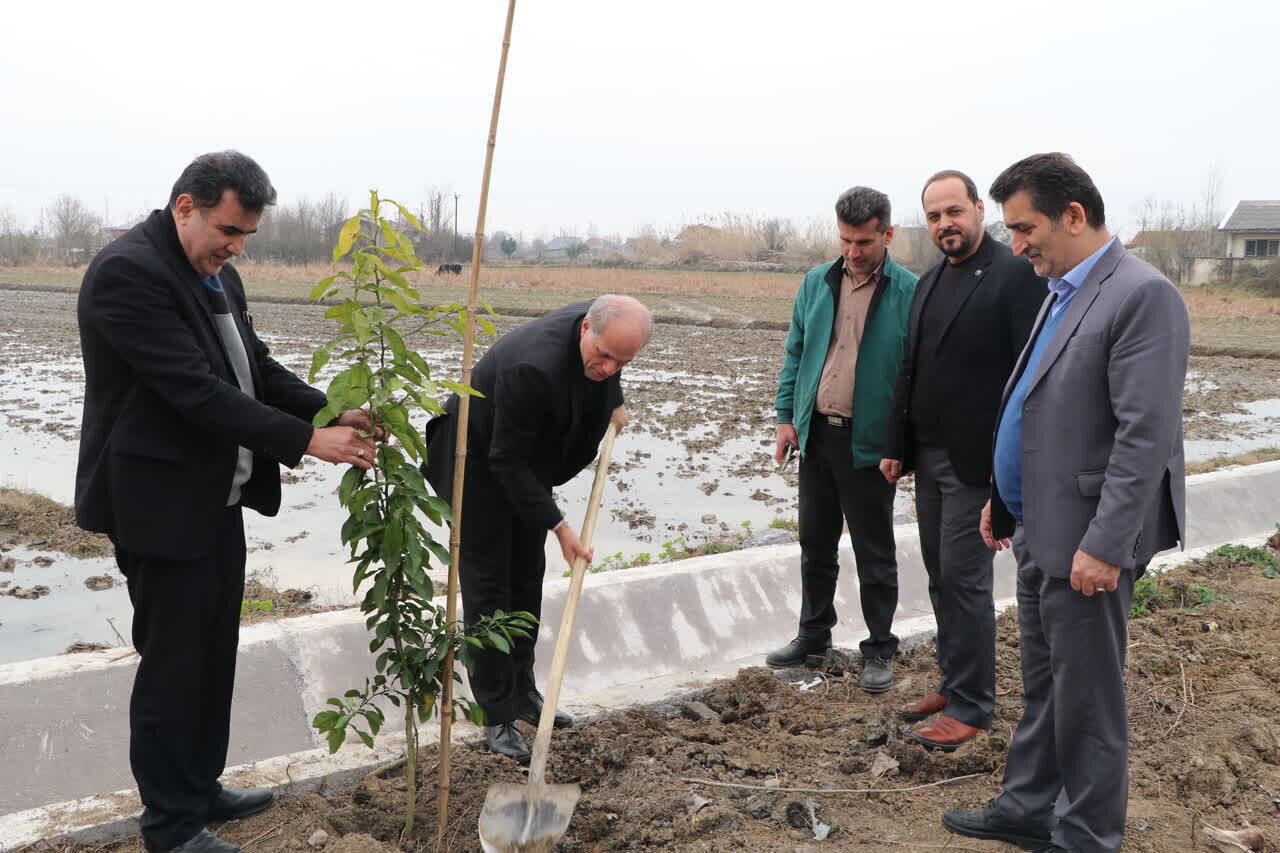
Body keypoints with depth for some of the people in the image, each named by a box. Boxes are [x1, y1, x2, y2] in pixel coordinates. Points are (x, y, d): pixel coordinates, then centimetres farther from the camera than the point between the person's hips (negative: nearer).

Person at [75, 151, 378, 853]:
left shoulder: (217, 274, 10)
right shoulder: (127, 271, -19)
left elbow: (256, 368, 12)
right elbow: (196, 390, -25)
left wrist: (334, 413, -4)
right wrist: (307, 441, -24)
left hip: (216, 501, 9)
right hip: (161, 507, -9)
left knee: (214, 655, 18)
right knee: (172, 663, 3)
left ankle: (200, 789, 35)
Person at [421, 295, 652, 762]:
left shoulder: (605, 323, -16)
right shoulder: (532, 366, -39)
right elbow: (506, 460, -31)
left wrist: (614, 402, 7)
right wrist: (557, 526, -27)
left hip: (528, 459, 8)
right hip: (480, 462, -8)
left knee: (527, 580, 12)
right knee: (487, 588, -4)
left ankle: (522, 693, 25)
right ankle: (497, 717, 5)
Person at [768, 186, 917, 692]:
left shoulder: (910, 293, -10)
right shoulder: (817, 283, 6)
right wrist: (786, 416, 4)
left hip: (869, 443, -5)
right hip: (816, 435, 5)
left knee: (875, 554, 7)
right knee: (816, 544, 17)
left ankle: (879, 651, 22)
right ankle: (814, 635, 33)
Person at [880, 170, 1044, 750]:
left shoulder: (1016, 274, -10)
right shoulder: (929, 282, 14)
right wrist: (896, 446, 13)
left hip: (977, 458, -7)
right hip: (928, 455, 7)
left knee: (964, 577, -4)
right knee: (941, 576, 13)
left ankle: (971, 707, 9)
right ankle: (953, 684, 25)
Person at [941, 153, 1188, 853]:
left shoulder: (1142, 295, -17)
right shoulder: (1062, 292, 12)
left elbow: (1147, 435, -22)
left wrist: (1105, 545, -23)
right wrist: (1004, 498, 18)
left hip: (1086, 541, -9)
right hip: (1040, 530, 9)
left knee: (1086, 698, 6)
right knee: (1041, 687, 20)